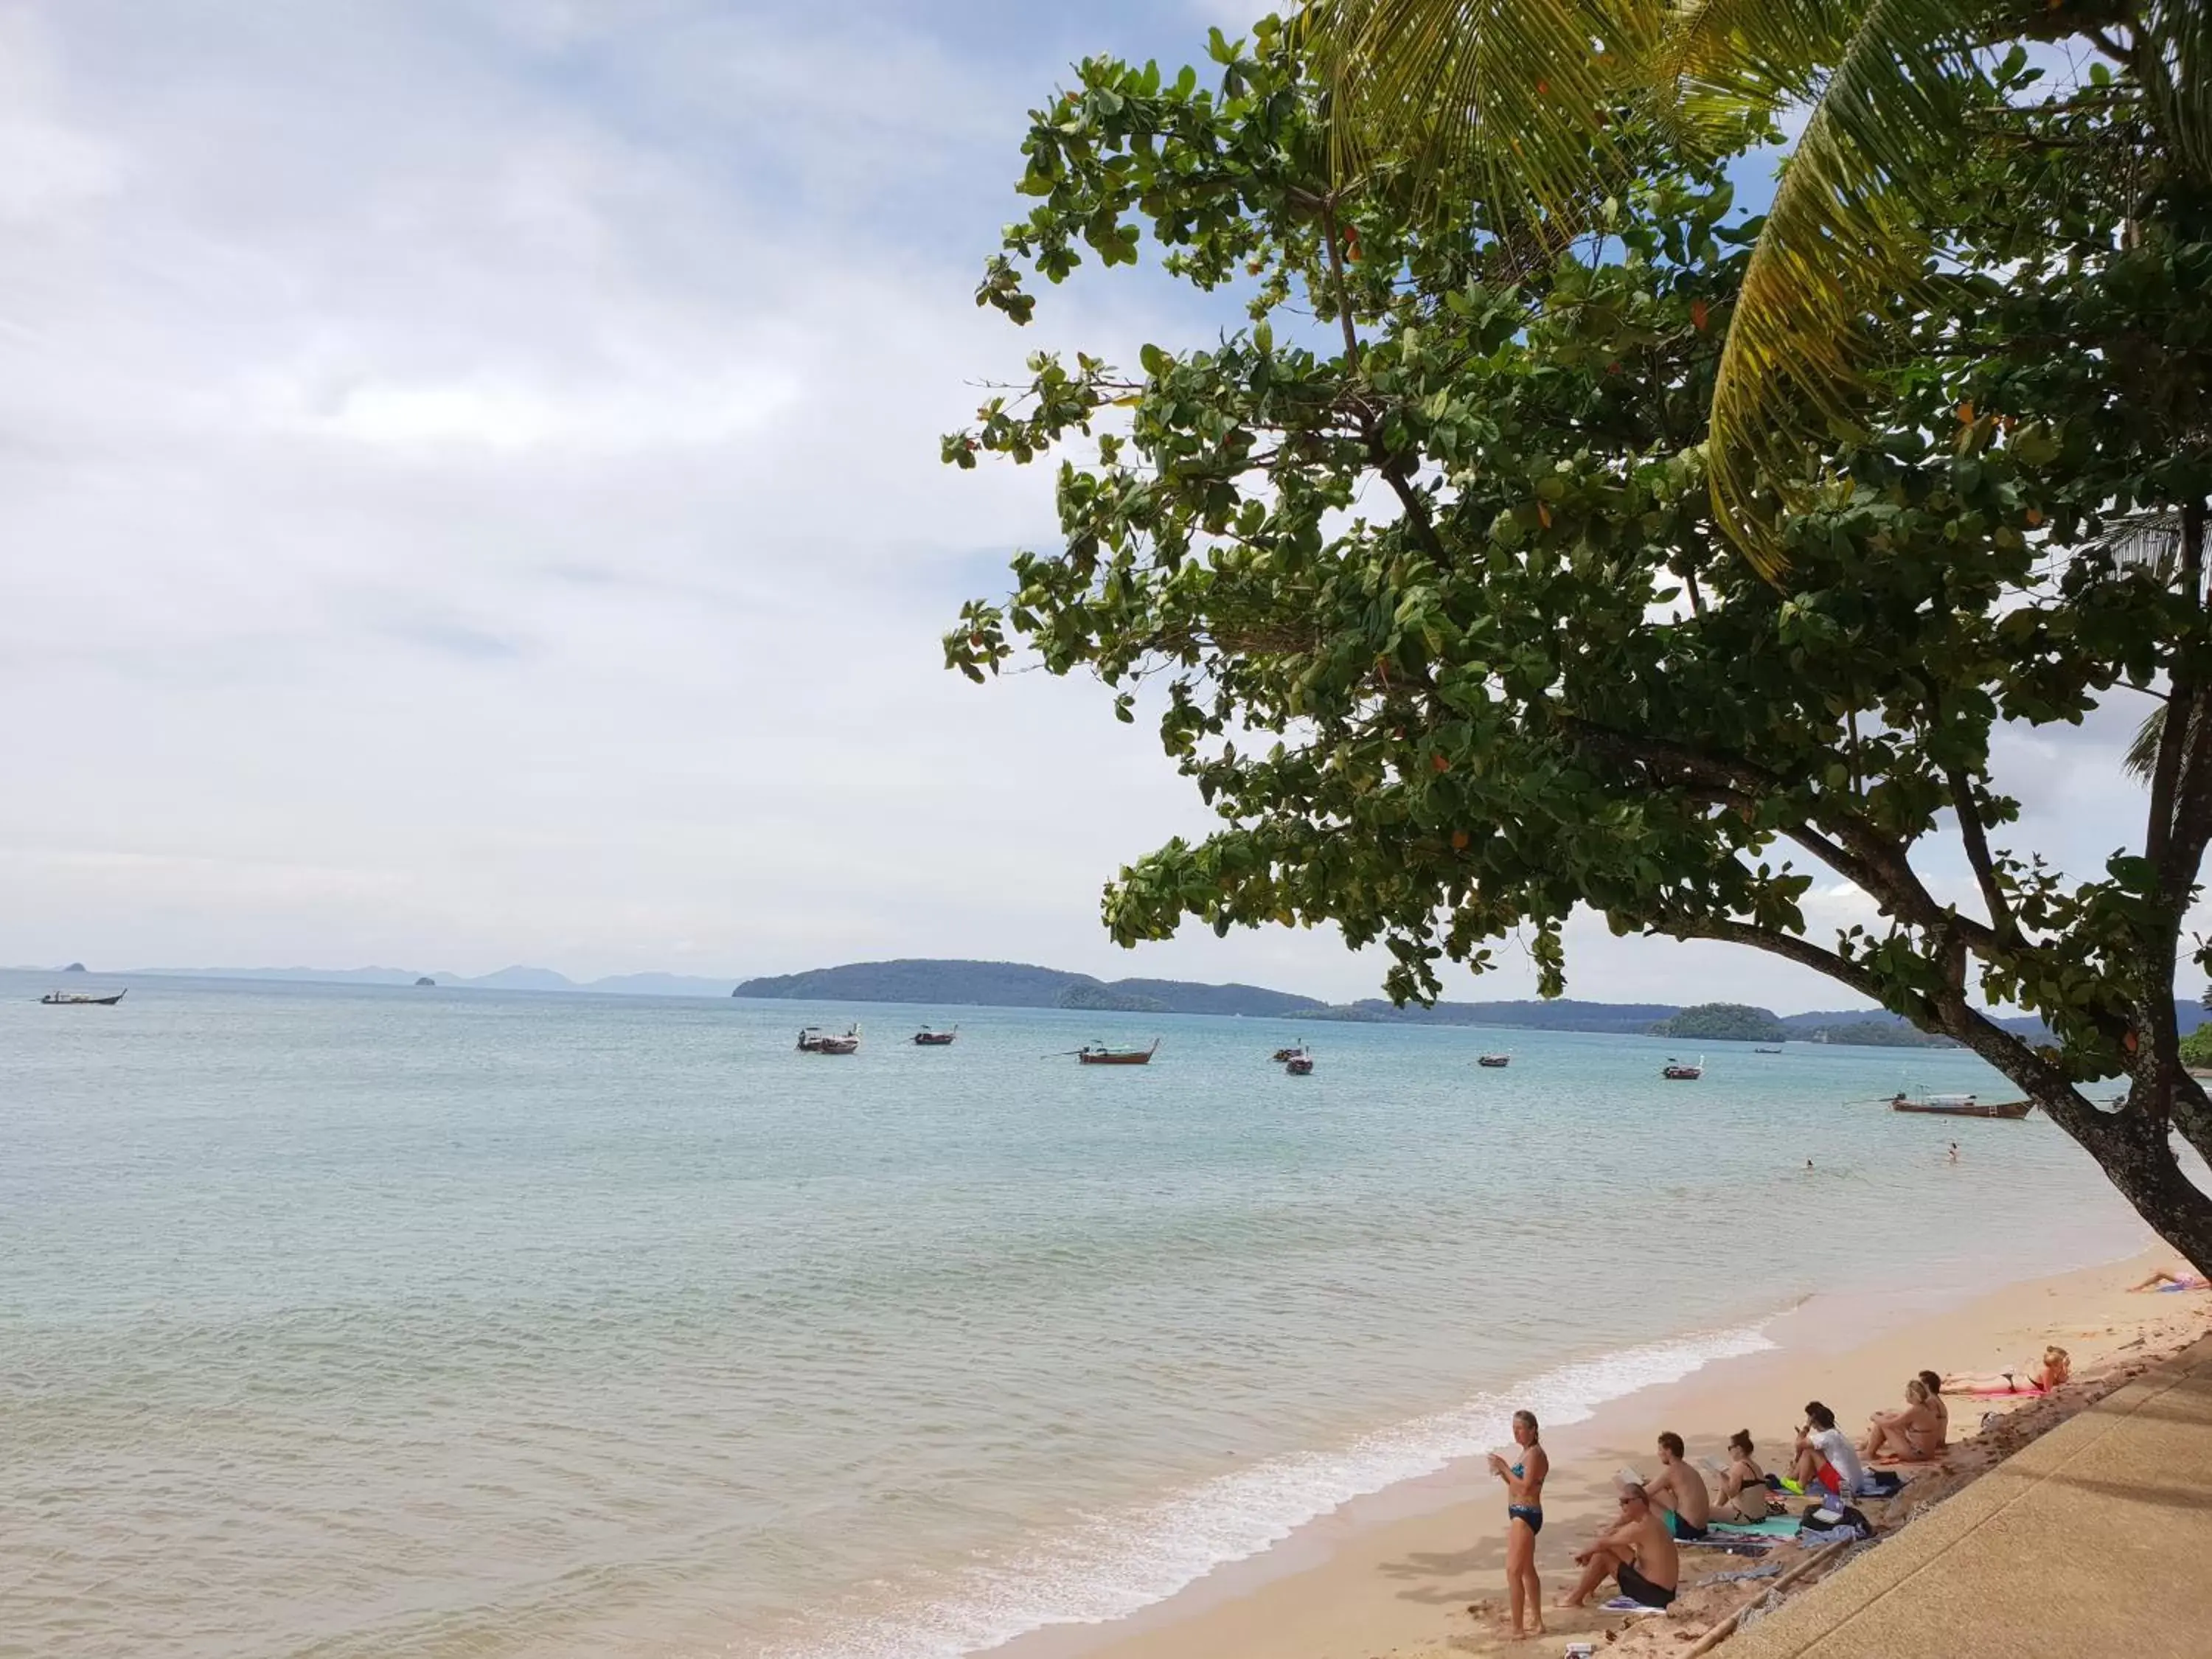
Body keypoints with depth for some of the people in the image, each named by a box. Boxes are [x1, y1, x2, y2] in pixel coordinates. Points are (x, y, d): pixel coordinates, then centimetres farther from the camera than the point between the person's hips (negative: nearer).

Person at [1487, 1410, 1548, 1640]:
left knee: (1513, 1571, -9)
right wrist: (1502, 1472, 1)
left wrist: (1504, 1467, -19)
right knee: (1527, 1570, 19)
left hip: (1526, 1515, -11)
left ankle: (1517, 1629, -6)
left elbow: (1525, 1486, -23)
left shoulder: (1534, 1453, -17)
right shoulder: (1528, 1452, 13)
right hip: (1521, 1514, 11)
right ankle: (1538, 1624, 30)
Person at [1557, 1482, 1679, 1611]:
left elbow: (1603, 1543, -13)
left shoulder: (1640, 1527, -20)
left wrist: (1584, 1553, 3)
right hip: (1664, 1591, 10)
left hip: (1654, 1593, -10)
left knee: (1602, 1554, -6)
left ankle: (1576, 1598, 8)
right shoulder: (1651, 1521, 9)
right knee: (1613, 1547, 16)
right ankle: (1585, 1591, 25)